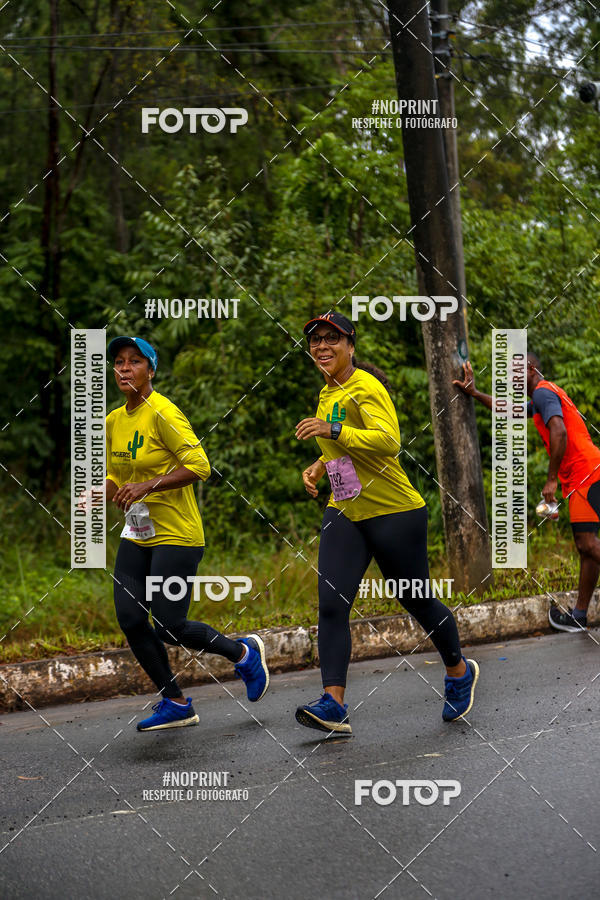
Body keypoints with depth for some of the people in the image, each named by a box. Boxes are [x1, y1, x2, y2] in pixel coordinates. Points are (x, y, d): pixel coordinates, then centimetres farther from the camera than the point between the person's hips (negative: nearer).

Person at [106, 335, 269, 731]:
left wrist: (147, 486, -25)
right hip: (136, 536, 8)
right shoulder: (114, 420, 10)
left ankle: (244, 653, 18)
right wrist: (104, 491, 1)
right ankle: (175, 703, 14)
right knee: (130, 620, -1)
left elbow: (199, 465, -20)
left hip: (176, 535, -8)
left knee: (170, 626, -9)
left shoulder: (163, 413, -14)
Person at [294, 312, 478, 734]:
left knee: (418, 602, 6)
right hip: (344, 513, 7)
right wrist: (319, 467, 14)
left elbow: (389, 441, -28)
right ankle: (334, 704, -13)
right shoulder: (328, 394, 13)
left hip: (394, 513, -7)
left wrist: (332, 431, -31)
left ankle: (459, 672, 32)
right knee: (331, 604, -10)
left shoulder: (365, 387, -14)